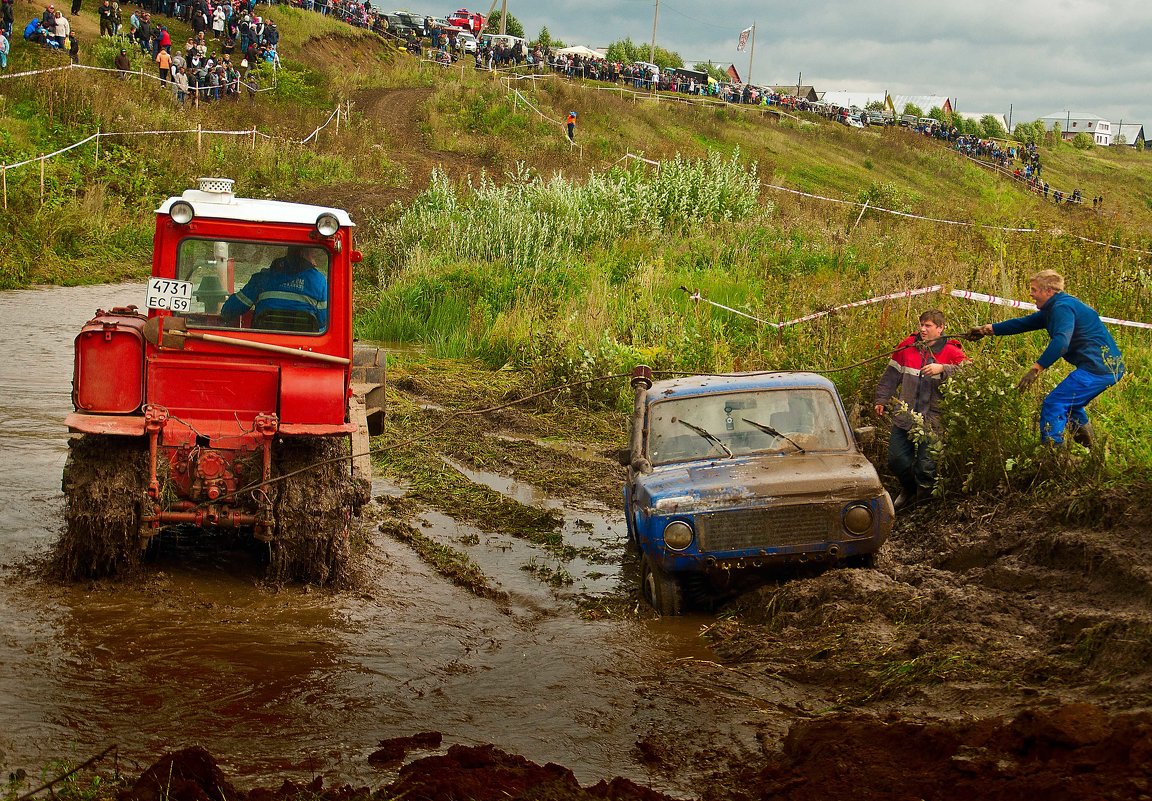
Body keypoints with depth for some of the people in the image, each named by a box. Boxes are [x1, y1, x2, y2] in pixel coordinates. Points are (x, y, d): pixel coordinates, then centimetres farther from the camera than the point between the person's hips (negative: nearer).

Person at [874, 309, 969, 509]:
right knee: (896, 459, 9)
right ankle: (909, 488, 37)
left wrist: (942, 369, -30)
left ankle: (924, 495, 23)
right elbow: (891, 376, 14)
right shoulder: (908, 346, 5)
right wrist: (881, 400, 14)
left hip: (932, 424, -4)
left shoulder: (951, 352, -5)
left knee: (926, 466, -2)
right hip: (904, 418, 4)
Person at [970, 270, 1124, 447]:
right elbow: (1024, 323, 26)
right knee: (1070, 405, 29)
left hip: (1097, 368, -11)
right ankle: (1087, 448, 31)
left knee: (1053, 405, -12)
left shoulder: (1063, 308, -13)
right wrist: (988, 330, 25)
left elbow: (1061, 341, -28)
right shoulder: (1053, 309, 20)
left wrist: (1036, 369, -32)